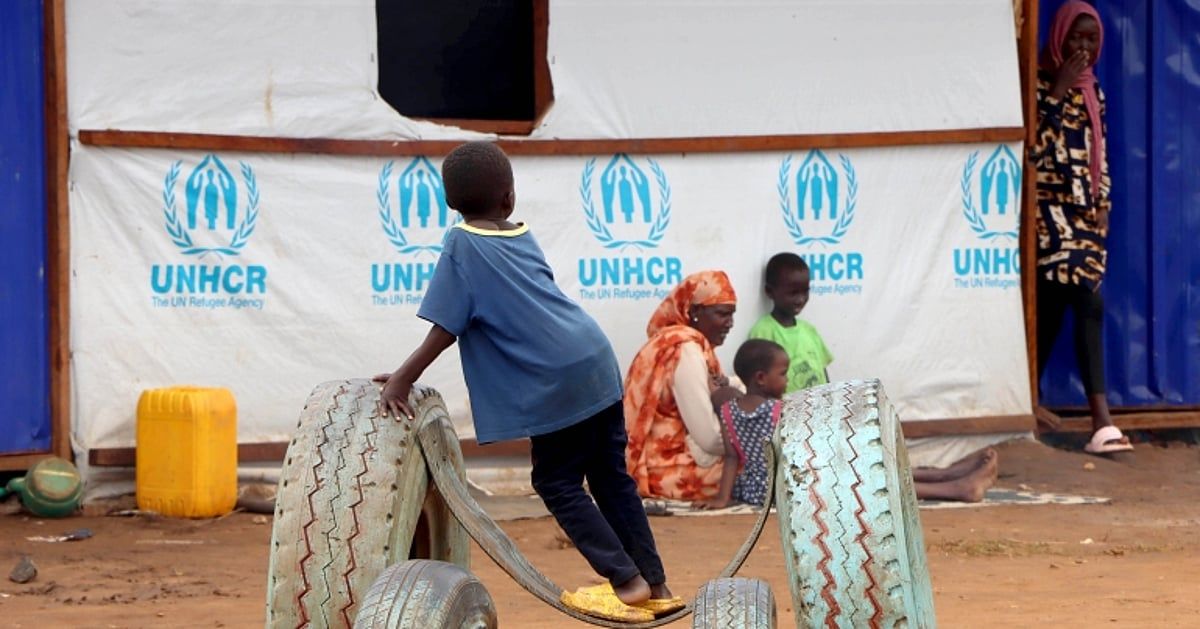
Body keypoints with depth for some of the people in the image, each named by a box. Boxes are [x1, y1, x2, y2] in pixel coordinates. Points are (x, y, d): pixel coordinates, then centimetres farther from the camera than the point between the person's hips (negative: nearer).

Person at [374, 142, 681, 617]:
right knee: (611, 476, 16)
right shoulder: (522, 236, 12)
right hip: (597, 364, 7)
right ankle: (654, 582, 21)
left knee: (558, 484, 9)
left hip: (555, 384, -7)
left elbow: (446, 328, -11)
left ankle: (627, 579, 7)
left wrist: (403, 380, -5)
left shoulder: (462, 245, -8)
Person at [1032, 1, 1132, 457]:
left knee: (1055, 307, 4)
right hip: (1052, 206, -7)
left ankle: (1031, 399, 10)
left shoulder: (1092, 90, 15)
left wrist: (1102, 203, 9)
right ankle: (1101, 420, -18)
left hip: (1085, 210, 7)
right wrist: (1059, 91, -16)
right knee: (1088, 305, -15)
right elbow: (1035, 144, -17)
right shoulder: (1040, 82, -6)